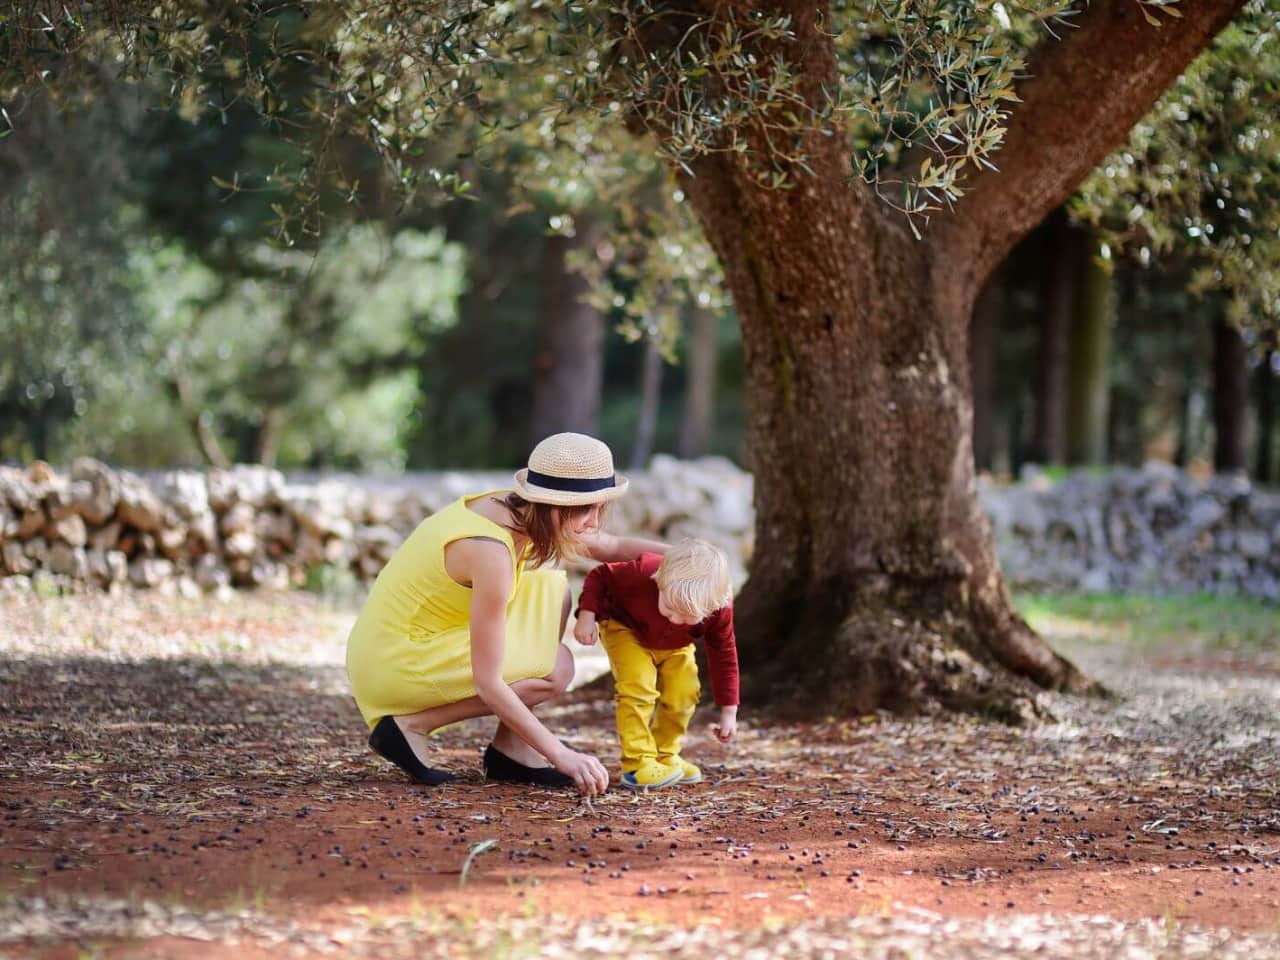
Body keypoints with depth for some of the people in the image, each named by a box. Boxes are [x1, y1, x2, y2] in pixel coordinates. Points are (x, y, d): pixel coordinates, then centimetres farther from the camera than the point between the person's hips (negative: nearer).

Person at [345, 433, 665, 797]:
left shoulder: (516, 510, -2)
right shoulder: (493, 552, -29)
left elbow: (612, 549, 15)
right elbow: (488, 683, -28)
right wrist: (561, 755, -26)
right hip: (393, 665, -9)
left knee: (553, 593, 7)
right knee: (556, 668, -12)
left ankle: (511, 751, 6)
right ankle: (412, 724, -7)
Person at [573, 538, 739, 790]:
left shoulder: (720, 608, -33)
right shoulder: (642, 574, -43)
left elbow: (724, 654, -16)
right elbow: (600, 576, -24)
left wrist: (729, 711, -11)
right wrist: (586, 615, -38)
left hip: (675, 646, 4)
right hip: (626, 629, -4)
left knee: (684, 694, -8)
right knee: (639, 687, -23)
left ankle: (665, 756, 16)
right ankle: (637, 764, -18)